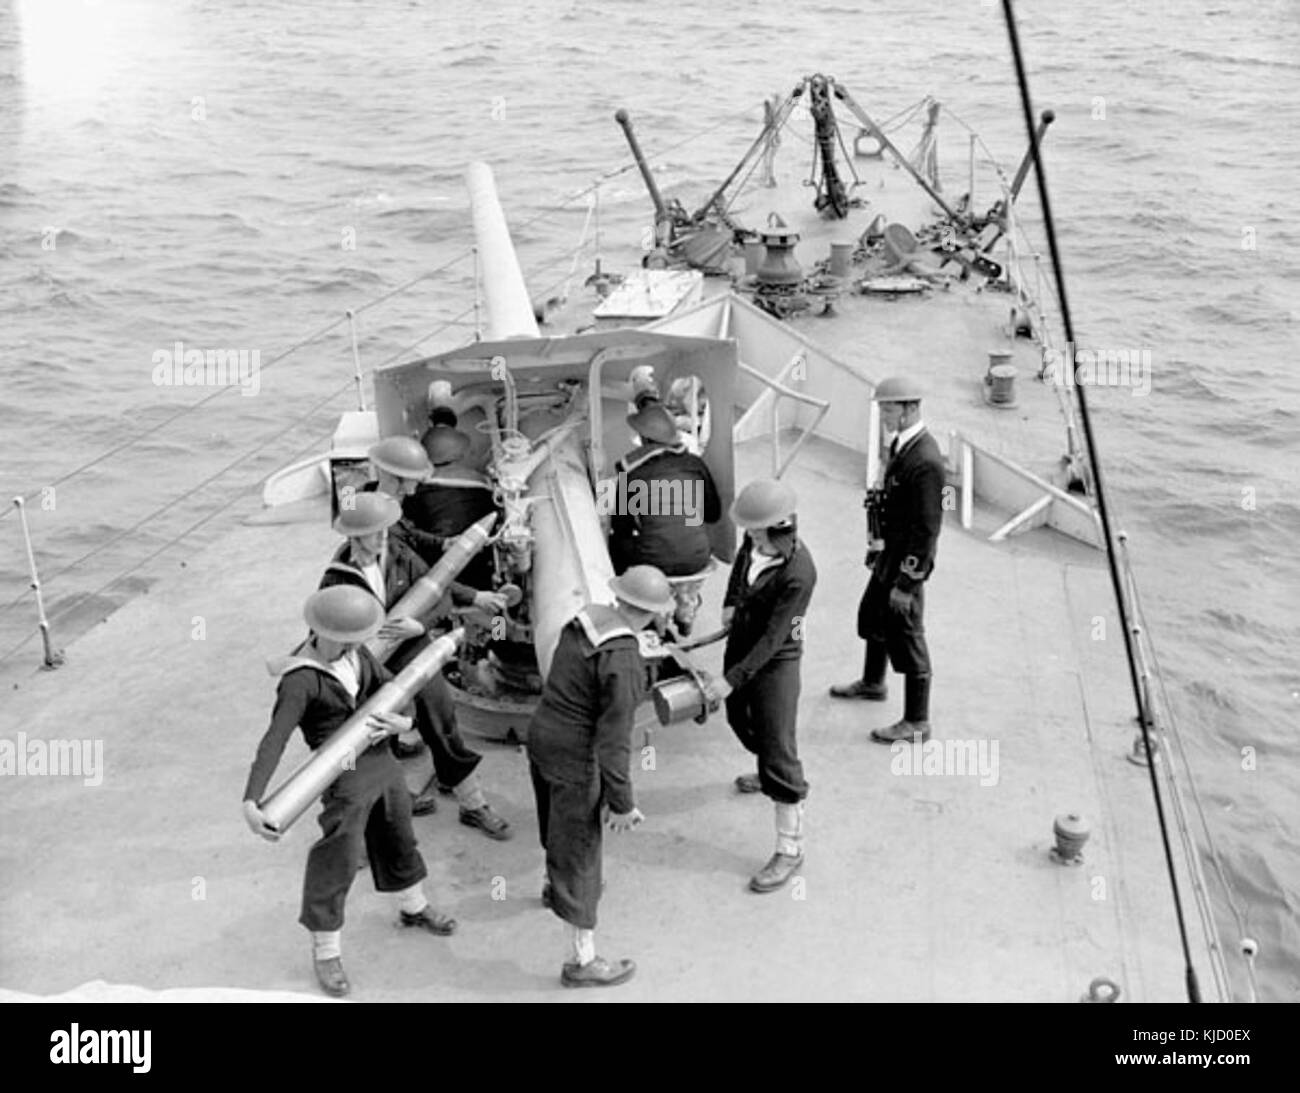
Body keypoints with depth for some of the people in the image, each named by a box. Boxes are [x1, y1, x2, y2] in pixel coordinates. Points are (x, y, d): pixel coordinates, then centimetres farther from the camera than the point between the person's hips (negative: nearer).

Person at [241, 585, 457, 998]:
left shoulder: (355, 652, -5)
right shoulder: (300, 681, -25)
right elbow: (274, 742, -32)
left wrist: (403, 721, -19)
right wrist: (250, 802, -41)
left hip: (381, 759, 7)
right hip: (345, 777, -7)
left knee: (398, 837, 25)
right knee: (339, 862, -2)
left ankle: (414, 908, 51)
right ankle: (326, 953, 19)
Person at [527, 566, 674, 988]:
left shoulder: (585, 617, -2)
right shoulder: (623, 661, -27)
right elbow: (613, 740, -25)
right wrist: (622, 803, -16)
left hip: (542, 734, 9)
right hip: (576, 759, -8)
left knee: (557, 821, 34)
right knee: (579, 855, 5)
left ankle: (554, 886, 62)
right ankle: (581, 961, 18)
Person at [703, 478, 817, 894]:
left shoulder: (797, 573, -31)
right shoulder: (755, 542, -9)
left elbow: (772, 639, -28)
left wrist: (732, 678, -28)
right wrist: (731, 603, 9)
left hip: (774, 663, -9)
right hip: (740, 647, 9)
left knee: (779, 751, -5)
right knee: (740, 717, 30)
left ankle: (790, 848, 5)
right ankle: (767, 774, 62)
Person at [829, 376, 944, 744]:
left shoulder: (925, 462, -28)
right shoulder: (901, 444, 3)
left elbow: (927, 528, -26)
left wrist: (907, 582, -22)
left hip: (907, 564, -10)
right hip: (890, 555, 10)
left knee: (906, 638, 1)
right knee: (872, 617, 27)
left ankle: (916, 723, 15)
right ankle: (872, 683, 51)